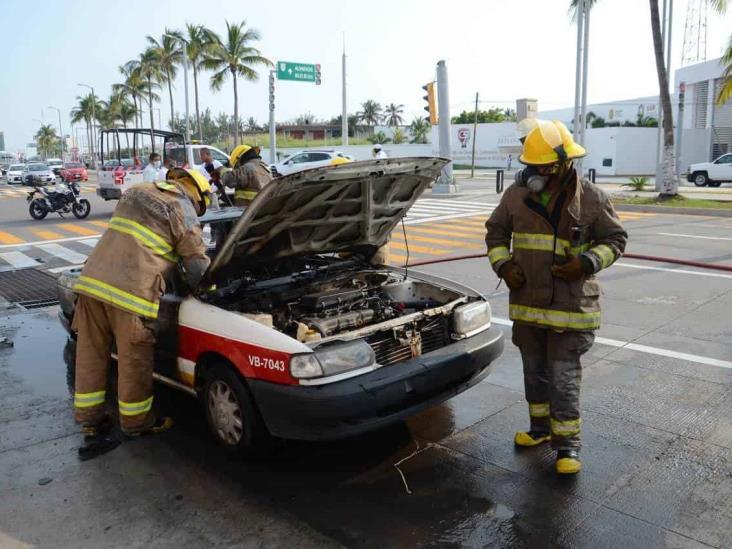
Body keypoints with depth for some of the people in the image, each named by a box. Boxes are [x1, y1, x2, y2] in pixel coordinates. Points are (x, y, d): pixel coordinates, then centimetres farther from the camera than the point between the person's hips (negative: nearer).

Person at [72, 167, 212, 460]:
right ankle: (136, 422, 28)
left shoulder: (136, 192, 21)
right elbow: (199, 268, 1)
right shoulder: (183, 212, 1)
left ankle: (91, 422, 30)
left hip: (92, 280, 7)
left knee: (91, 356, 16)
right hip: (130, 292, -7)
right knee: (134, 362, 10)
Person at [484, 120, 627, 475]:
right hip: (526, 302, 4)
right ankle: (540, 428, 36)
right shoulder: (516, 194, 0)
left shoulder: (591, 199, -7)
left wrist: (587, 262, -15)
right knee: (535, 372, 17)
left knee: (564, 377, 0)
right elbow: (496, 231, 13)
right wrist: (502, 264, -3)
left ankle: (567, 443, 14)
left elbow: (615, 239, 2)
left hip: (570, 305, -4)